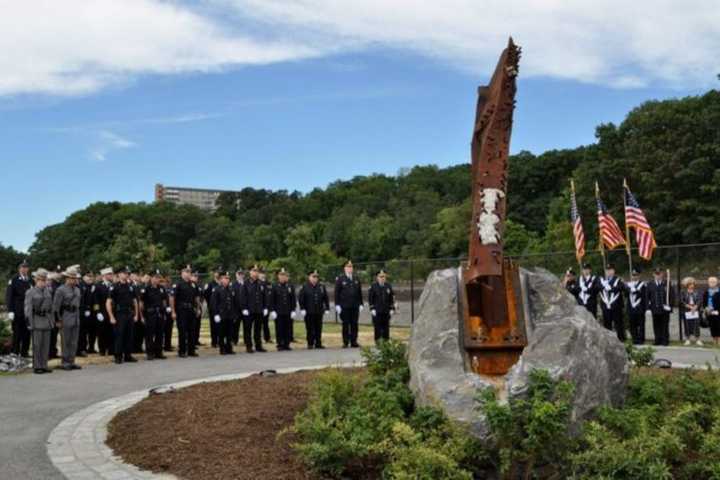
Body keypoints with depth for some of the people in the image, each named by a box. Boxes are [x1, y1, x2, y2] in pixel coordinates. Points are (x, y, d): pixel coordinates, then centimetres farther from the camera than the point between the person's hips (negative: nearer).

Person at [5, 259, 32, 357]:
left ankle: (25, 352, 16)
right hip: (17, 312, -4)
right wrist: (10, 311, -12)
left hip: (28, 312, 4)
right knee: (17, 333, 2)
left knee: (27, 333, 6)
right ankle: (15, 353, 11)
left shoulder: (30, 281, 9)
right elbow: (9, 296, -7)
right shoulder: (14, 280, -4)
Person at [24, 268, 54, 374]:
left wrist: (52, 320, 12)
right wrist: (29, 322, -13)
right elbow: (27, 308, -7)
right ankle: (36, 367, 4)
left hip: (47, 320, 5)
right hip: (37, 321, -5)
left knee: (46, 344, 6)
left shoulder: (48, 291, 11)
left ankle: (44, 366, 12)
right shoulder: (30, 292, -4)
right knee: (37, 344, -2)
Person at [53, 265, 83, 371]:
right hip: (66, 319, -6)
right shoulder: (61, 290, -9)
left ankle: (71, 362, 15)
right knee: (65, 342, -1)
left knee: (74, 342, 8)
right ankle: (65, 363, 6)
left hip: (76, 318, 7)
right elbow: (56, 306, -10)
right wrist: (58, 320, -11)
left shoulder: (77, 289, 12)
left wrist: (78, 317, 14)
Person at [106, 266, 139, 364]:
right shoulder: (114, 287, -5)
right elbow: (108, 303, -8)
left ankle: (128, 355, 16)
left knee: (129, 336, 7)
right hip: (119, 315, -5)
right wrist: (111, 317, -12)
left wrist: (136, 315, 9)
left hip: (130, 315, 5)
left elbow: (135, 301, 16)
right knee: (119, 336, -2)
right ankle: (118, 357, 6)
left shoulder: (131, 286, 10)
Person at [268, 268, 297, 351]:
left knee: (287, 329, 4)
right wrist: (272, 310, -8)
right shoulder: (274, 286, 1)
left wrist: (293, 310, 1)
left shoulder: (290, 286, 8)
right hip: (278, 312, -2)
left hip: (288, 312, 2)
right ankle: (280, 345, 6)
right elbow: (270, 299, -2)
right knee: (279, 329, -1)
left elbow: (293, 299, 8)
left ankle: (286, 345, 11)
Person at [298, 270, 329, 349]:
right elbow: (300, 298, -5)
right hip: (309, 313, -3)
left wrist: (327, 308, 5)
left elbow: (326, 298, 11)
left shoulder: (321, 287, 8)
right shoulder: (305, 287, -3)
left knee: (318, 328, 5)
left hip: (319, 312, 3)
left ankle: (318, 343, 13)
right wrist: (302, 309, -10)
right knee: (310, 329, 0)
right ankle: (310, 344, 9)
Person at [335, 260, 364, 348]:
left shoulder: (356, 279, 13)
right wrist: (337, 305, -8)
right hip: (344, 307, -3)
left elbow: (360, 293, 16)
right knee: (345, 324, 1)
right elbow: (336, 293, -2)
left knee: (354, 324, 3)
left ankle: (354, 342, 9)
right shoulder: (340, 279, 1)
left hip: (355, 306, 4)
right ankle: (345, 342, 7)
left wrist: (360, 304, 9)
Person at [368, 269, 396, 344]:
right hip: (377, 312, -3)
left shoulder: (388, 286, 8)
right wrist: (372, 309, -9)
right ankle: (377, 342, 6)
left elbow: (392, 298, 11)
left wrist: (392, 309, 5)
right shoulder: (373, 286, -2)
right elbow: (370, 298, -3)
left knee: (386, 327, 7)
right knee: (377, 327, -1)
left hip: (386, 311, 3)